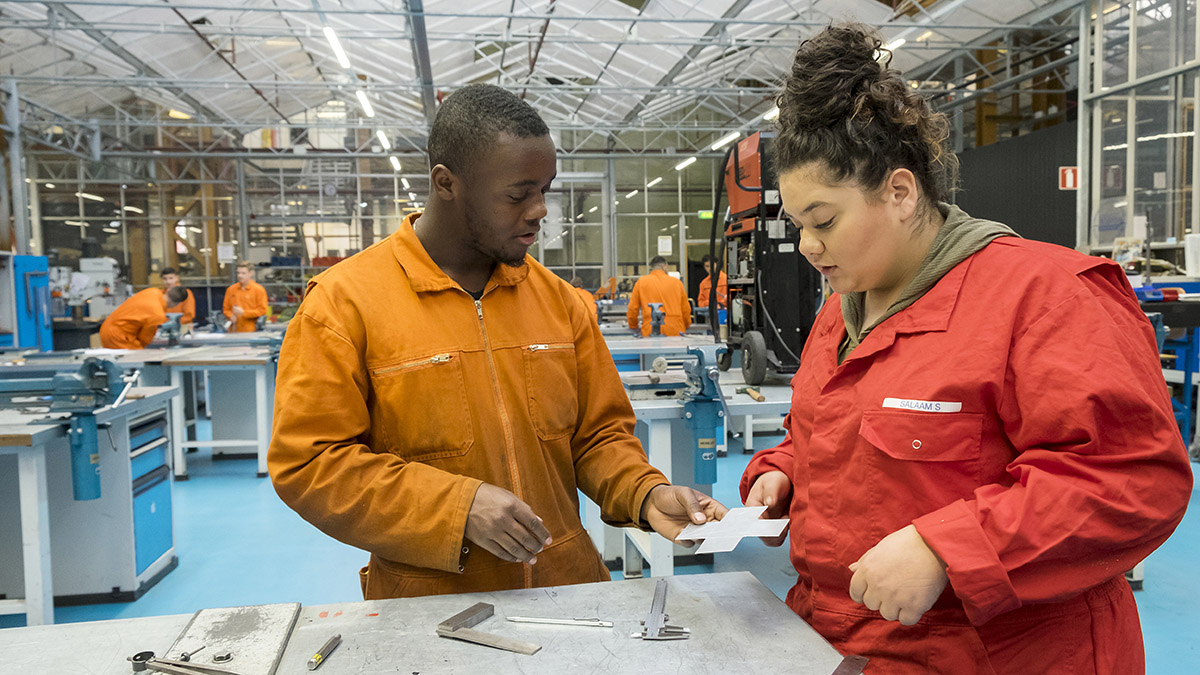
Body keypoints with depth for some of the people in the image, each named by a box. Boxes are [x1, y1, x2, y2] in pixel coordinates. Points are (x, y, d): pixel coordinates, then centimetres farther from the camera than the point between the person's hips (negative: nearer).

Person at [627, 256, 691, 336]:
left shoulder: (641, 282, 8)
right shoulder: (676, 282, 10)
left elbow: (632, 308, 9)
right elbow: (686, 308, 15)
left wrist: (634, 326, 25)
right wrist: (686, 325, 33)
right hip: (675, 332, 1)